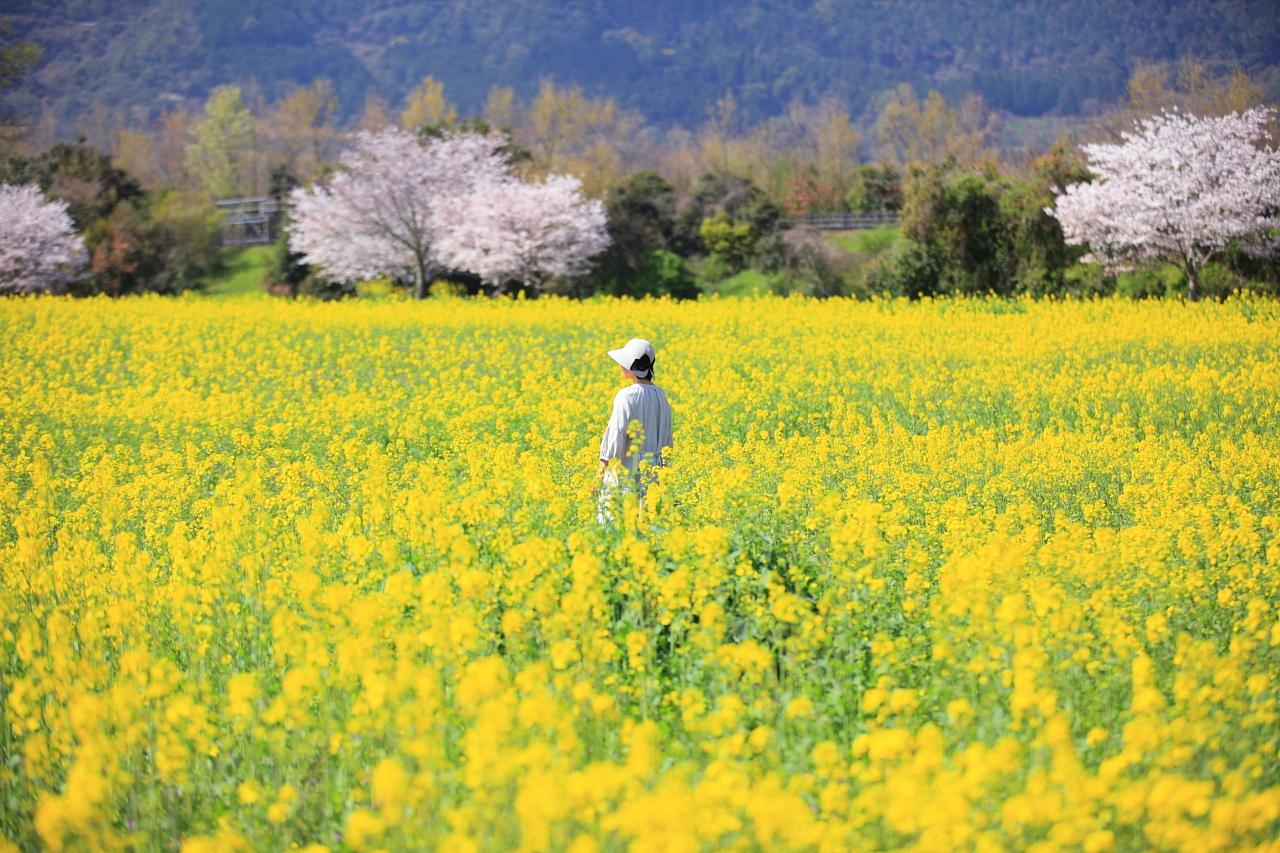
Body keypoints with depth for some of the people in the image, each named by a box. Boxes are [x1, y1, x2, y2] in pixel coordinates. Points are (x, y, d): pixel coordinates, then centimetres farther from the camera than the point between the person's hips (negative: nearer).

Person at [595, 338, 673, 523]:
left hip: (626, 471, -7)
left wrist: (601, 470, -8)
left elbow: (617, 434, -14)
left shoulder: (627, 396, -12)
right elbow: (666, 440, 15)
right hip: (654, 472, 7)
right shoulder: (661, 396, 10)